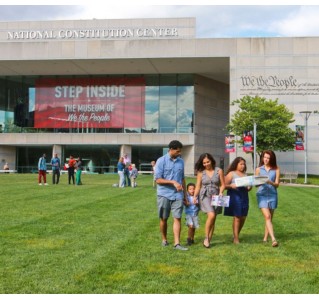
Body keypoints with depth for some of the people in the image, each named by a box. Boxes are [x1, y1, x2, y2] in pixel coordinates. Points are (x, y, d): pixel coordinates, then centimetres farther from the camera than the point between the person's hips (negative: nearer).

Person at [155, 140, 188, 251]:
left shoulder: (181, 161, 8)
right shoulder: (161, 161, -6)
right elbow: (158, 180, -10)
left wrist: (185, 194, 14)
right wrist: (173, 182, -19)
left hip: (178, 195, 3)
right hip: (164, 195, -3)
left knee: (177, 218, -4)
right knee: (163, 219, 9)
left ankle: (177, 243, -4)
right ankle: (164, 239, 27)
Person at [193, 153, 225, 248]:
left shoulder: (219, 171, 2)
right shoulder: (201, 172, 4)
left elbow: (222, 184, 6)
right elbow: (198, 186, 7)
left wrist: (220, 192, -12)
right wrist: (195, 196, -4)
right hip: (205, 196, -2)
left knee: (213, 219, 4)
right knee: (211, 215, -22)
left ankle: (209, 240, 14)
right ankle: (206, 238, -9)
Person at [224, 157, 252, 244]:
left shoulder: (245, 174, 16)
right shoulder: (231, 174, 1)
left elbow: (248, 187, 21)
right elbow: (225, 185, -4)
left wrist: (249, 187, -1)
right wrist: (231, 186, -22)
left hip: (244, 197, 6)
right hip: (235, 197, -6)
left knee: (243, 217, 5)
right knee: (237, 217, -7)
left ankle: (236, 235, 21)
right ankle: (236, 238, -2)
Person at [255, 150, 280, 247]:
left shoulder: (276, 169, 3)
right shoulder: (259, 169, 6)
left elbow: (277, 184, 0)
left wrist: (270, 182, -20)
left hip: (272, 195, 1)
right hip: (262, 195, -1)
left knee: (270, 218, 7)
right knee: (267, 216, -14)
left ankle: (265, 238, 19)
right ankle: (273, 239, -21)